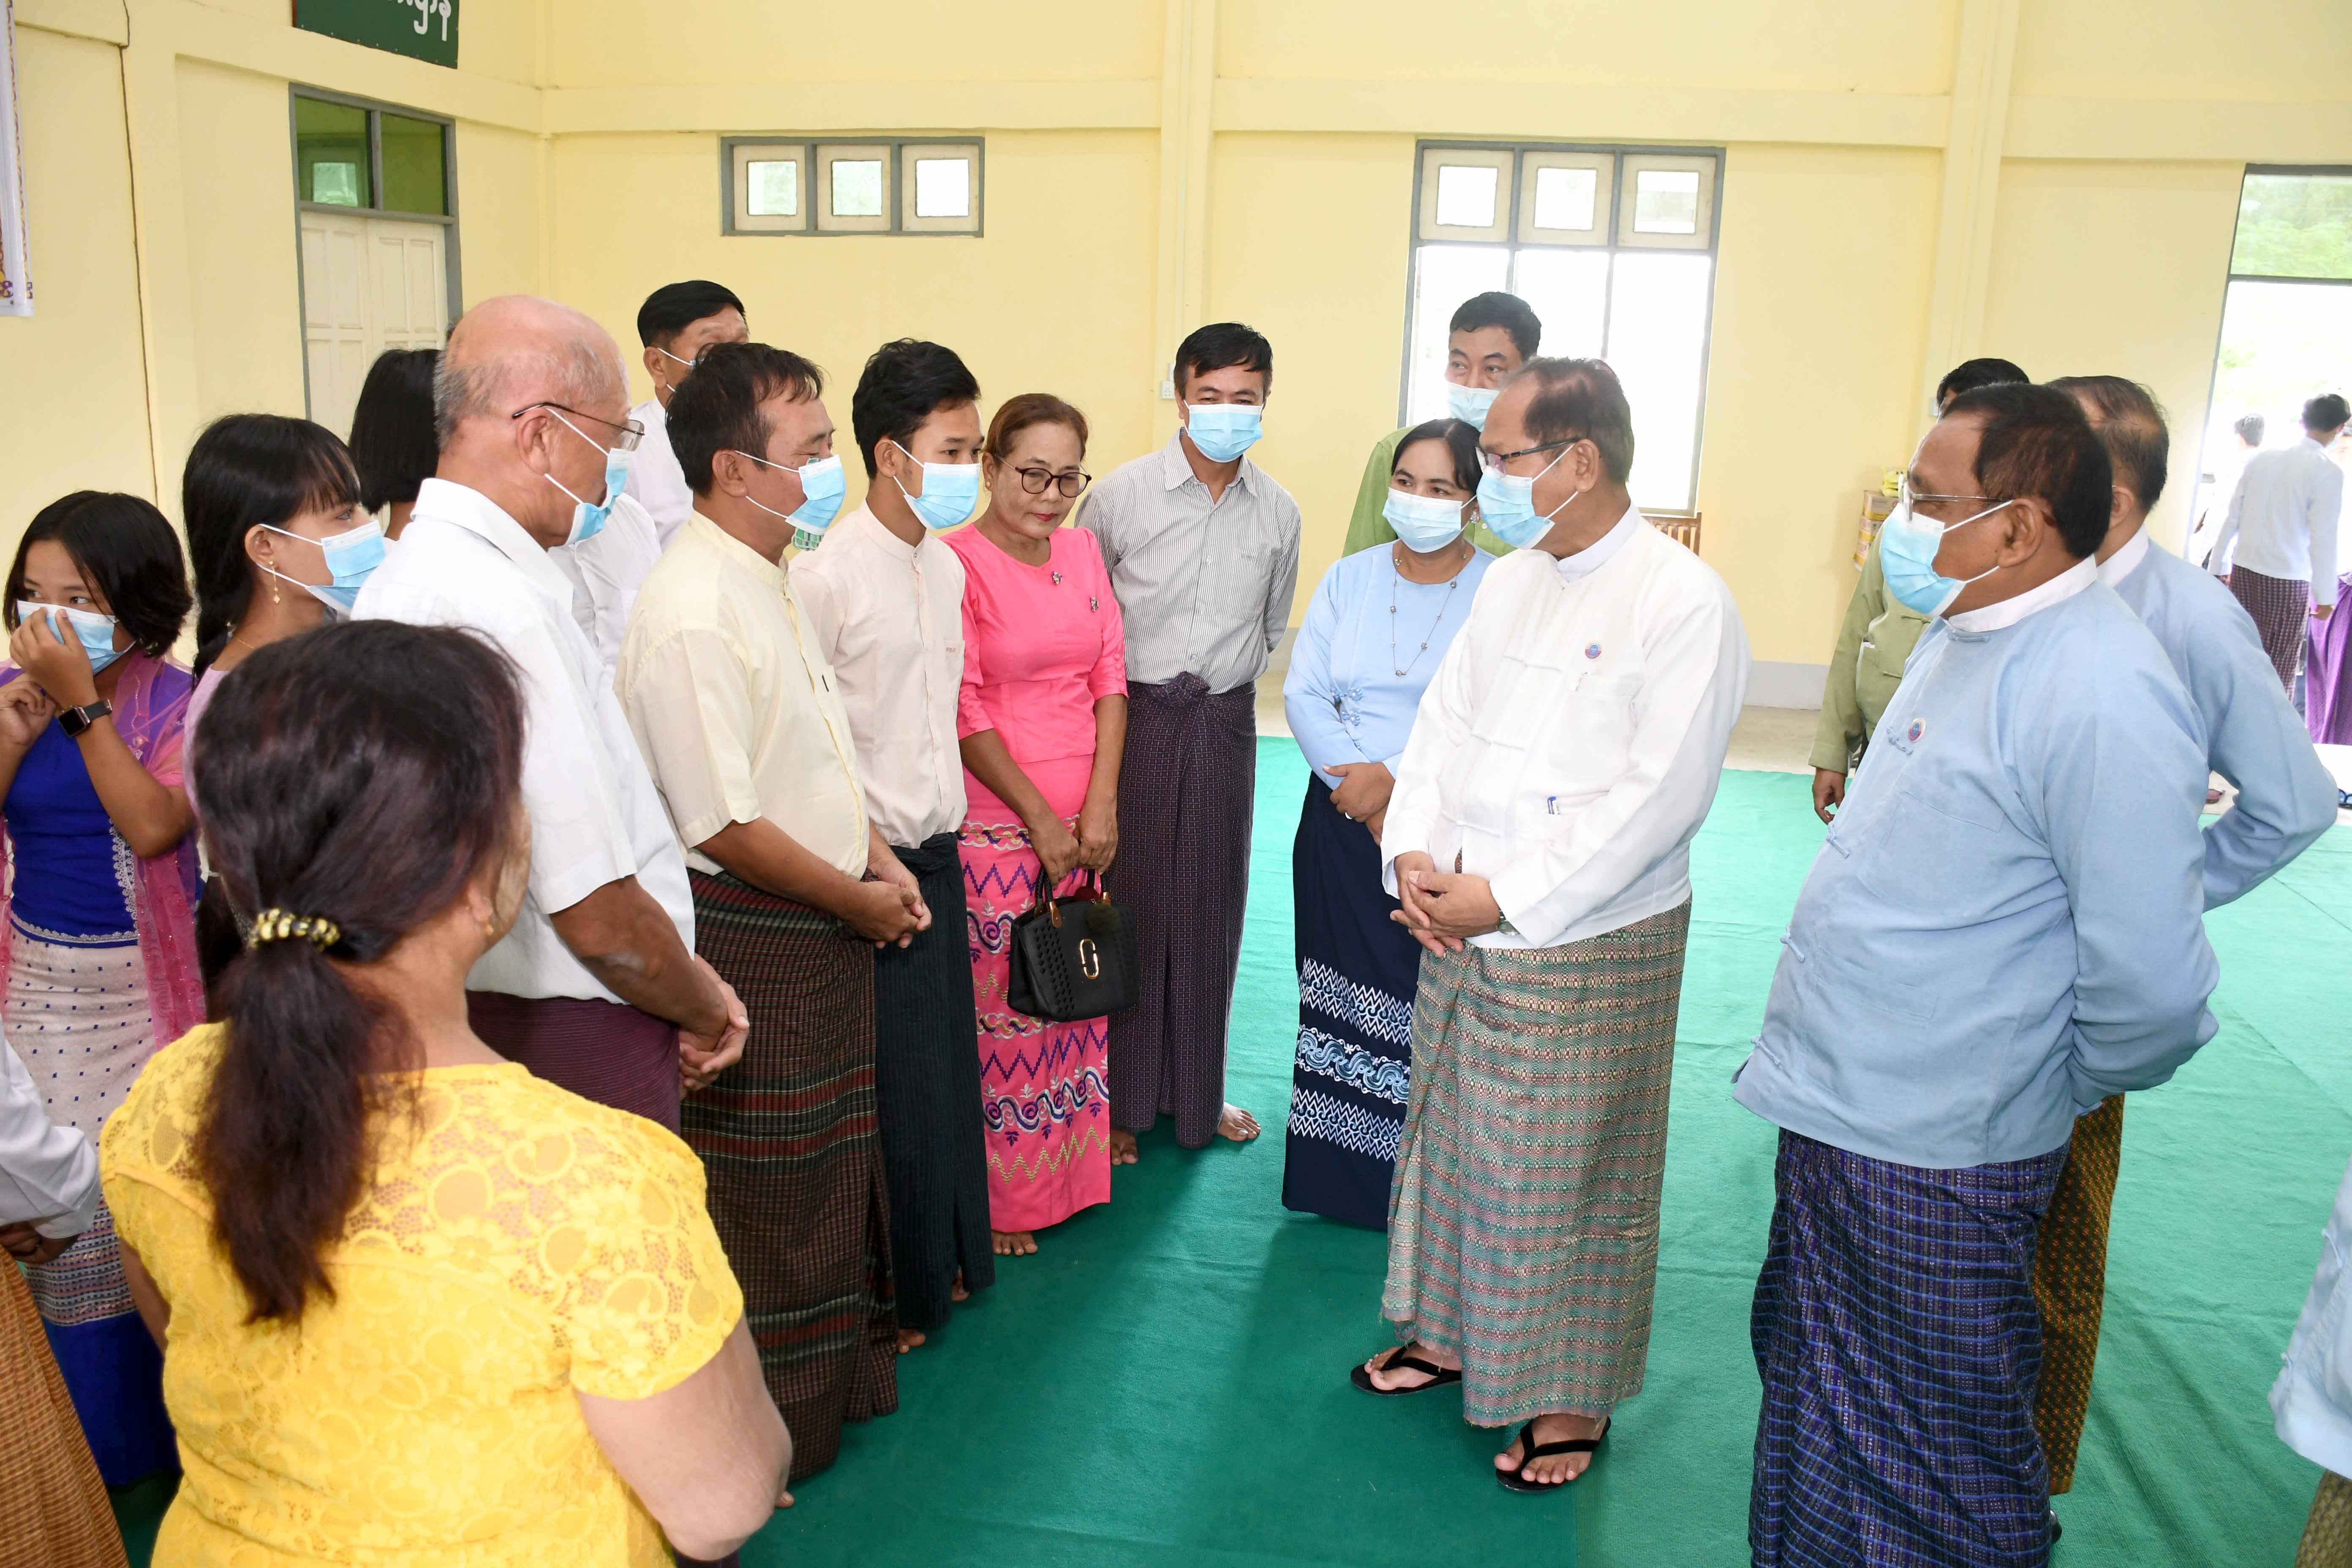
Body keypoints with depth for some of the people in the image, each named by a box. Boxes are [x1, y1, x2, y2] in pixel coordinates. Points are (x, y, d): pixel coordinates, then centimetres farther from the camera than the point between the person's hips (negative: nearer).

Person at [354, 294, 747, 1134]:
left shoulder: (400, 576, 8)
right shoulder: (509, 610, -23)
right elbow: (598, 913, -24)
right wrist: (706, 1010, -4)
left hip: (478, 1013, 10)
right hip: (576, 1042, -10)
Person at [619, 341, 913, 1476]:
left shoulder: (769, 580, 8)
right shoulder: (691, 613, -24)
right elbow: (722, 823, -24)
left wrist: (877, 855, 6)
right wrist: (856, 898, -13)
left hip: (825, 923, 10)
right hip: (751, 942, -10)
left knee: (830, 1161, 23)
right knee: (763, 1187, 6)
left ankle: (838, 1374, 44)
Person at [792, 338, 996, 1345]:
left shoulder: (946, 568, 9)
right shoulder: (826, 575, -17)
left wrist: (947, 828, 17)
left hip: (939, 855, 7)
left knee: (947, 1063, 16)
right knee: (893, 1082, 3)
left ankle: (946, 1256, 34)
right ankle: (889, 1294, 21)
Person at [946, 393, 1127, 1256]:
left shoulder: (1083, 550, 8)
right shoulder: (957, 561, -11)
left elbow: (1110, 676, 8)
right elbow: (964, 709, -12)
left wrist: (1101, 804, -2)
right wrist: (1041, 819, -10)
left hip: (1086, 821, 6)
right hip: (996, 827, -6)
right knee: (1002, 1012, 3)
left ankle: (1074, 1166, 32)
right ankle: (1001, 1201, 19)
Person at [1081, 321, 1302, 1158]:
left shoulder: (1278, 511, 4)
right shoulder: (1121, 493, -6)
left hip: (1226, 721, 3)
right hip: (1136, 713, -3)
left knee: (1212, 907, 11)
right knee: (1128, 899, 1)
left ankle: (1197, 1090, 26)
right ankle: (1119, 1096, 16)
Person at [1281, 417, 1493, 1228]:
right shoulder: (1349, 578, 8)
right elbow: (1304, 691, 3)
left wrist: (1397, 781, -18)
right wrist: (1356, 779, -12)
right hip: (1343, 823, 4)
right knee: (1344, 996, 11)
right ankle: (1335, 1177, 25)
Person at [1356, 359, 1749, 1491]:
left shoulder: (1683, 601, -15)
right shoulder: (1509, 580, 9)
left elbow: (1662, 793, -20)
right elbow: (1443, 723, 11)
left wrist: (1505, 898, -19)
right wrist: (1414, 853, -6)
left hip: (1589, 945, -7)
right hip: (1459, 929, 7)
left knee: (1573, 1174, 6)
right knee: (1452, 1137, 19)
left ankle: (1572, 1398, 26)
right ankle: (1451, 1335, 40)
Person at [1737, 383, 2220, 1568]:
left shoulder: (2100, 694, -25)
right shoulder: (1965, 631, 6)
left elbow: (2151, 983, -24)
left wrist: (2064, 1093, -7)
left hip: (1937, 1161, -9)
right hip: (1836, 1114, 9)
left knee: (1939, 1458, 12)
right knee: (1818, 1409, 25)